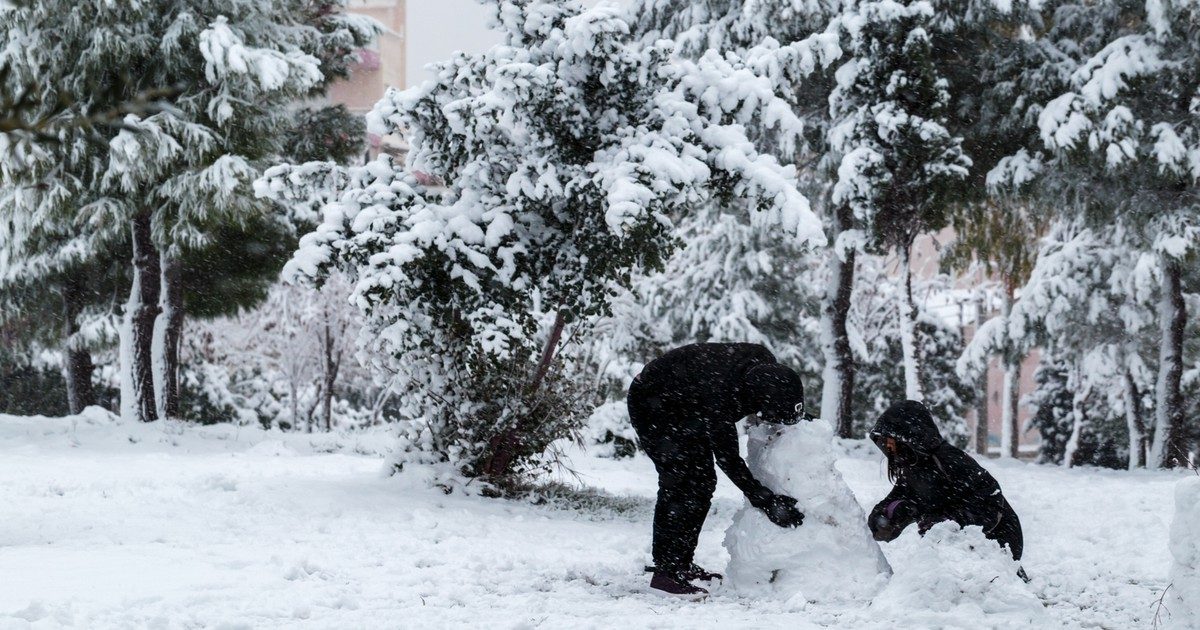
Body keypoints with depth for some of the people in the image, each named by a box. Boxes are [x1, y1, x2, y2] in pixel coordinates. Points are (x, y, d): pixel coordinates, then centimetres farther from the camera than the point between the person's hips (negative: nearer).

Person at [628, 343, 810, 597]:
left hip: (684, 408, 9)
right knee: (681, 483, -18)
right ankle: (666, 571, -16)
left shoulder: (766, 364, -21)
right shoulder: (718, 395, -42)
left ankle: (680, 563, 16)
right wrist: (765, 501, -29)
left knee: (703, 482, 7)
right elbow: (728, 459, -31)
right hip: (652, 405, -9)